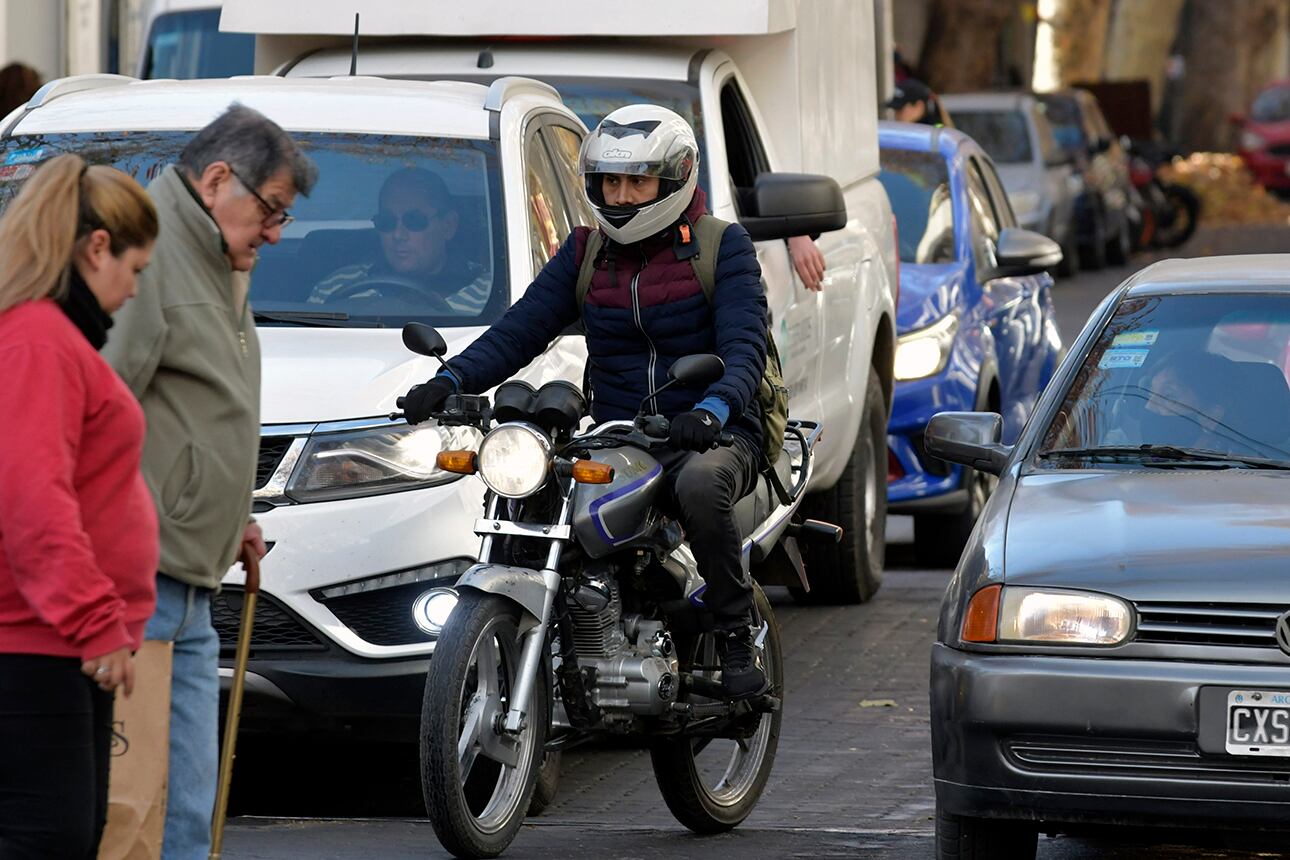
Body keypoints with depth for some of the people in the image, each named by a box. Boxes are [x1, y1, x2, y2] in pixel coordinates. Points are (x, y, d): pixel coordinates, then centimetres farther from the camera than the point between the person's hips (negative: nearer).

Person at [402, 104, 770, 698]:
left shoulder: (722, 247, 0)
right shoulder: (585, 253, 13)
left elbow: (744, 344, -13)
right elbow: (520, 330, 6)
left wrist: (713, 408, -35)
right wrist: (451, 381, -13)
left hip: (713, 436, -4)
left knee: (699, 487, -39)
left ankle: (735, 633, -20)